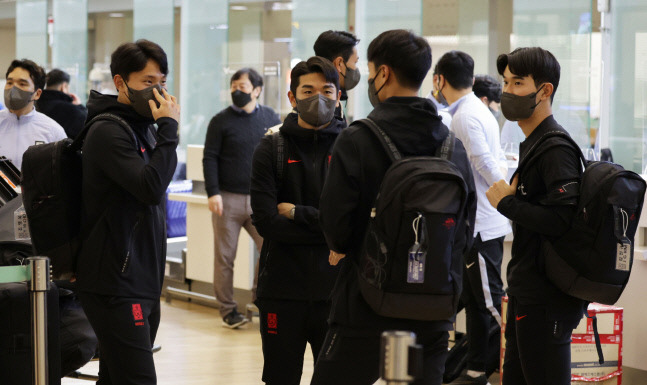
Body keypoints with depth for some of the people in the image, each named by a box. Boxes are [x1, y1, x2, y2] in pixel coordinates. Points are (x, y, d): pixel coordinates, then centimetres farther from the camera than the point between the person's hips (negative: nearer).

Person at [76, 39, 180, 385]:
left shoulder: (142, 127, 17)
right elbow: (151, 186, -24)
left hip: (142, 282, 10)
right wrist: (169, 129, -17)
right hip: (115, 287, -10)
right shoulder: (108, 132, -13)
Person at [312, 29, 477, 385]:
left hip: (365, 315, -5)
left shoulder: (356, 140, -11)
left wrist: (342, 249, 8)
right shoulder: (453, 145, 6)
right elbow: (465, 235, 9)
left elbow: (336, 226, -14)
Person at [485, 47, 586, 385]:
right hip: (526, 293, 10)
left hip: (547, 300, -10)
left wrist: (506, 202, -17)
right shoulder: (533, 143, 15)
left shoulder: (556, 150, -17)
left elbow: (561, 221, -26)